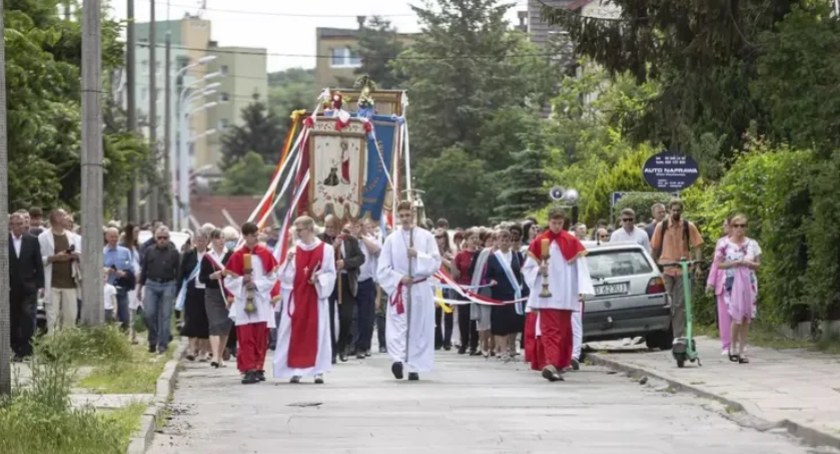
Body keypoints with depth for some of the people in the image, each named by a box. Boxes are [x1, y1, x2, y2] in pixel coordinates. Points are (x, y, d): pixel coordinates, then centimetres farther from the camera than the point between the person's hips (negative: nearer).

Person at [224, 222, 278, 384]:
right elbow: (229, 280, 1)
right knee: (246, 337, -7)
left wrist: (257, 284, -11)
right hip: (244, 302, -1)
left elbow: (272, 278, 2)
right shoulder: (237, 256, 0)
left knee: (261, 337, 3)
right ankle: (249, 370, -8)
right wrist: (243, 280, -16)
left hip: (262, 301, 1)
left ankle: (259, 368, 12)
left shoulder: (265, 254, 3)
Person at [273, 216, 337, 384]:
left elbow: (331, 274, 0)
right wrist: (288, 262, -14)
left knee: (317, 332, -2)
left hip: (316, 297, -2)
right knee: (296, 333, 0)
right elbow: (284, 276, 3)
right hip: (296, 297, 2)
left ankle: (318, 371, 3)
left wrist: (319, 279, -18)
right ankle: (296, 370, 4)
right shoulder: (293, 251, 6)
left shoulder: (326, 249, -2)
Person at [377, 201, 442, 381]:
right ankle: (398, 358, -18)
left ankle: (414, 367, -2)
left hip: (421, 290, 1)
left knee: (419, 329, 0)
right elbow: (383, 269, 0)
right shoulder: (391, 239, 1)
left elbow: (436, 263, -4)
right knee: (397, 326, -11)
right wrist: (399, 278, -13)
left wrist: (418, 255, -16)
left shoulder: (426, 237, 1)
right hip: (398, 289, -1)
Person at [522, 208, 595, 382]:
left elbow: (580, 266, 3)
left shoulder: (572, 242, 5)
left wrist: (582, 289, -6)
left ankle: (560, 363, 22)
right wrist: (539, 270, -15)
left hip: (566, 295, 2)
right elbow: (528, 267, 6)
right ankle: (550, 364, -24)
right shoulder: (539, 242, 2)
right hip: (547, 295, -2)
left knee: (564, 331, 10)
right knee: (550, 329, -14)